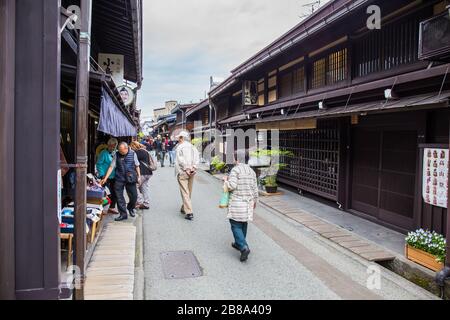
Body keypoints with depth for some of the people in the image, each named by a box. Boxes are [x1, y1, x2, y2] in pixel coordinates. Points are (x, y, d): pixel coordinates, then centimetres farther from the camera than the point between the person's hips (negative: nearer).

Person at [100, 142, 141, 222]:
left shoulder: (133, 154, 1)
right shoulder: (117, 155, 2)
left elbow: (137, 166, 9)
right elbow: (111, 167, 2)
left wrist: (139, 176, 6)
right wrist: (105, 178, -2)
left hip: (130, 179, -1)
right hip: (119, 179, 1)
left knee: (134, 196, 4)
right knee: (119, 197, 0)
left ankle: (131, 208, 34)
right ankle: (123, 214, 11)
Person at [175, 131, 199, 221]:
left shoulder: (180, 147, -7)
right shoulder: (193, 147, 11)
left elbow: (181, 160, -16)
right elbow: (197, 158, 2)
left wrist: (186, 169, -12)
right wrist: (193, 168, -3)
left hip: (182, 172, -6)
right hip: (192, 172, 6)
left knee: (185, 192, -6)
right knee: (189, 192, 16)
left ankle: (189, 212, -13)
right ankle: (184, 208, 30)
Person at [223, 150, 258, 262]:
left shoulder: (235, 170, -11)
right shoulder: (251, 171, 9)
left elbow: (232, 186, -20)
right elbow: (255, 188, 12)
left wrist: (226, 180, 0)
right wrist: (255, 201, 23)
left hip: (237, 202, -7)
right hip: (248, 202, 7)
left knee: (236, 225, -2)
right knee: (243, 224, 18)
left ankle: (244, 247, -15)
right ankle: (238, 243, 33)